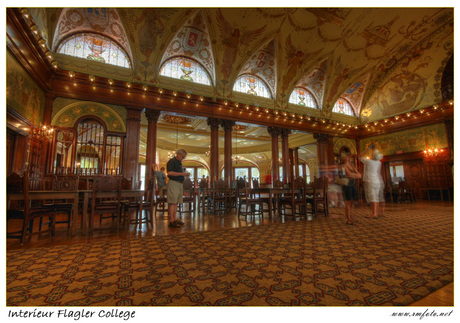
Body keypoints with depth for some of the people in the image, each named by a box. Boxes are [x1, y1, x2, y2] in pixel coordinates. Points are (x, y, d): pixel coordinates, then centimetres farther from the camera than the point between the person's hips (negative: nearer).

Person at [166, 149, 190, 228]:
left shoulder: (179, 163, 22)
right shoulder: (172, 161, -6)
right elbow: (170, 173, -18)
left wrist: (185, 174, 10)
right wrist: (182, 174, -17)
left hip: (180, 183, 9)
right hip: (173, 183, -9)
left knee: (176, 202, 10)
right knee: (172, 202, -8)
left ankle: (175, 219, 14)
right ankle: (171, 221, -6)